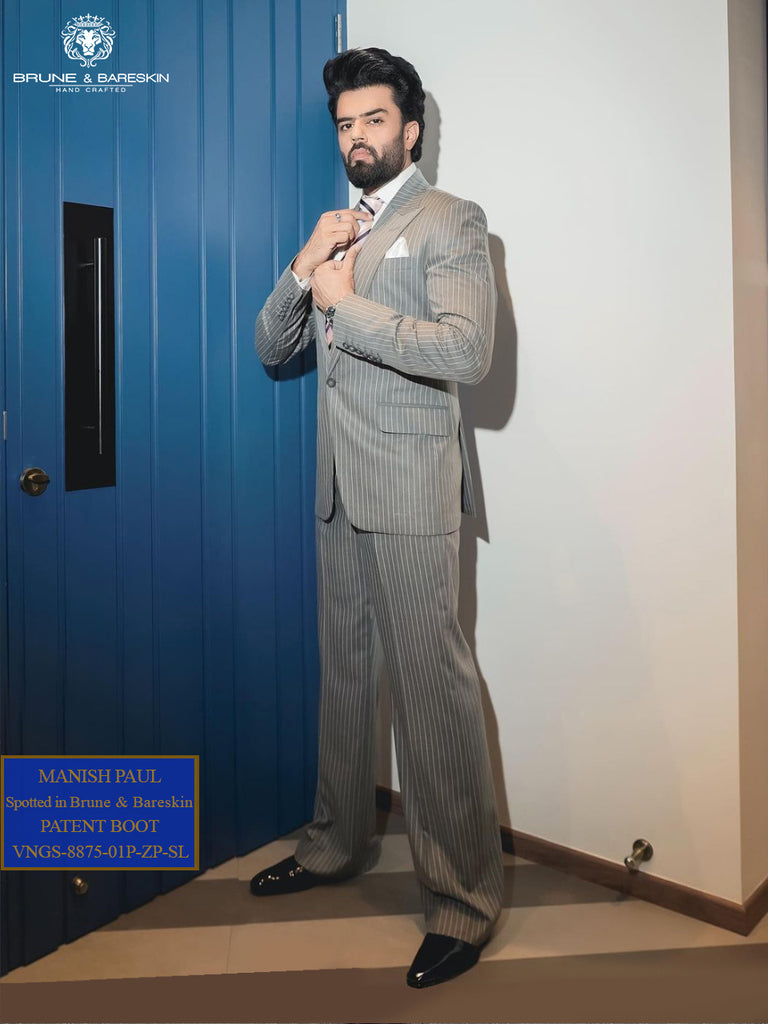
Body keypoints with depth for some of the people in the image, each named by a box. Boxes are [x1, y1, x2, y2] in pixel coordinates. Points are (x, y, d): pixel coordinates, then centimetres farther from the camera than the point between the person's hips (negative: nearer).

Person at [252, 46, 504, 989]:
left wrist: (346, 306, -14)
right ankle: (339, 842, 32)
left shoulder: (449, 222, -3)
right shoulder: (337, 233, 20)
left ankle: (464, 895, 8)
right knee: (344, 672, 15)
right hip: (339, 488, 7)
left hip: (409, 489, -7)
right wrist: (303, 269, -2)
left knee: (431, 683, -6)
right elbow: (270, 348, 15)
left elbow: (466, 351, -19)